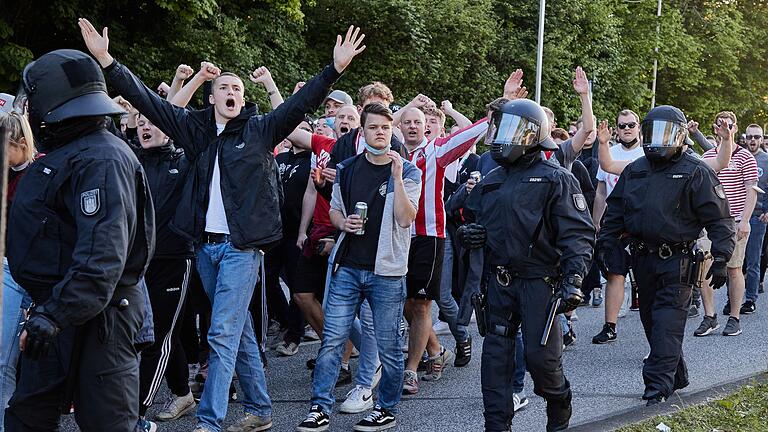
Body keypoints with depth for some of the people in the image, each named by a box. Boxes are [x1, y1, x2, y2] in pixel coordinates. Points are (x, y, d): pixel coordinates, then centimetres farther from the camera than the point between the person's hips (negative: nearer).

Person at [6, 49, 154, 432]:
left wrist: (55, 314, -34)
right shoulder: (68, 153, 15)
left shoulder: (100, 160, -19)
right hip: (59, 313, 11)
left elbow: (101, 254, -30)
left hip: (94, 319, -11)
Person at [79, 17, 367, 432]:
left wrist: (335, 70, -23)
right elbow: (147, 99, 6)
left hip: (241, 245, -5)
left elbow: (300, 103, -10)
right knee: (239, 329, 13)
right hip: (206, 244, 5)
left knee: (223, 333, -9)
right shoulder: (195, 127, 8)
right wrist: (106, 60, -2)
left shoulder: (260, 129, 0)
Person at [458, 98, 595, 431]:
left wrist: (572, 279, -21)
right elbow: (471, 218, 25)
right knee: (495, 354, 5)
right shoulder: (491, 182, 13)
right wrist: (466, 234, 1)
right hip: (499, 281, 6)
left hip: (539, 282, -6)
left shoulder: (555, 180, -6)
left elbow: (579, 234, -10)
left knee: (540, 355, -3)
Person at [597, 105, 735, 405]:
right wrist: (604, 245, 10)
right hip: (642, 257, 6)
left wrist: (720, 259, -13)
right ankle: (676, 376, 25)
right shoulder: (634, 171, 11)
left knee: (667, 323, -10)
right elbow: (615, 212, 18)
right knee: (651, 321, 11)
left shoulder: (695, 173, -5)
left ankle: (658, 385, -10)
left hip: (676, 260, -6)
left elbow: (719, 219, -6)